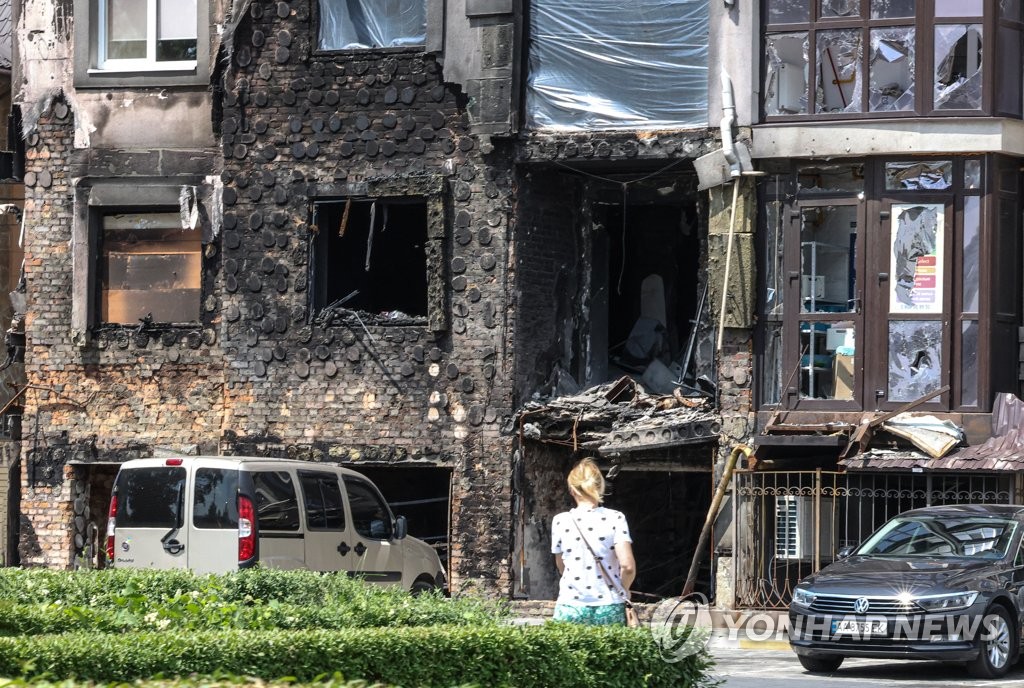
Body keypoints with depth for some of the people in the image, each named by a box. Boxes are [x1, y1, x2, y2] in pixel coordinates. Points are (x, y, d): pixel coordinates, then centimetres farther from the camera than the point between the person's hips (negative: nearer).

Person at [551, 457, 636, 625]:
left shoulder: (561, 521, 2)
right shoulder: (615, 519, -2)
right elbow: (628, 566, -10)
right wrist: (622, 590, 9)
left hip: (570, 608, 0)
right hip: (609, 609, 0)